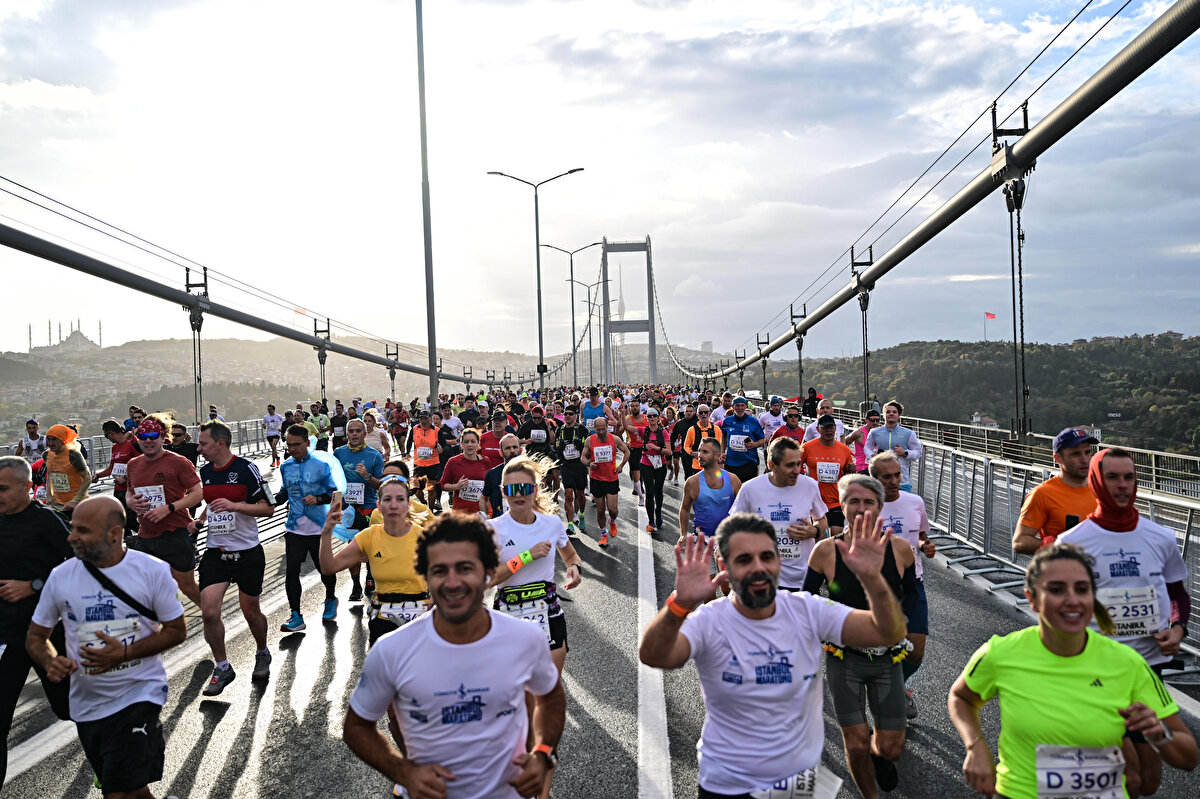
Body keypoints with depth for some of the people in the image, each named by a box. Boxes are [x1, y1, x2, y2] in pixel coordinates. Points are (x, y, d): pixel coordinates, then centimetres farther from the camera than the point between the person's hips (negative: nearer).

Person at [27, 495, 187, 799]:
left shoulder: (153, 570, -10)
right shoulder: (60, 576, -3)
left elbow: (177, 630, -5)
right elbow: (35, 637, 8)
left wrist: (125, 653, -20)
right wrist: (51, 662, -15)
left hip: (139, 696, -4)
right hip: (87, 704, 4)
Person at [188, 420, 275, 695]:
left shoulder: (246, 469, -12)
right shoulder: (204, 471, 7)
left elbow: (268, 508, -11)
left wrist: (235, 505, -23)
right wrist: (199, 521, 6)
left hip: (247, 552, -4)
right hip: (215, 552, 4)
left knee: (251, 612, 8)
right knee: (209, 612, -10)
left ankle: (262, 654, 36)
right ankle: (222, 667, 9)